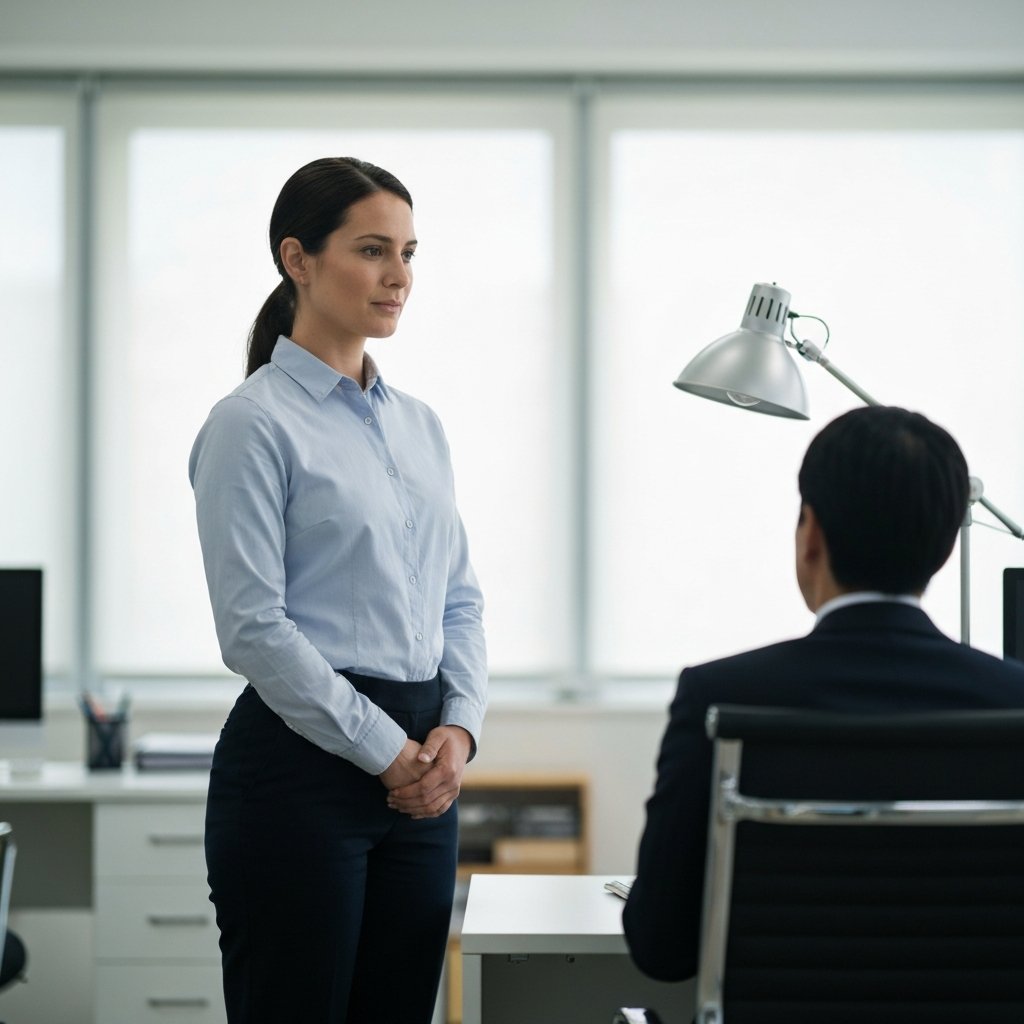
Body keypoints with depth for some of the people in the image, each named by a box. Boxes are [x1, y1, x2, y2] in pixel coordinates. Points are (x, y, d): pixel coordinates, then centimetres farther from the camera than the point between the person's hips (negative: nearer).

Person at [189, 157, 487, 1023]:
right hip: (302, 763, -7)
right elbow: (254, 626, -14)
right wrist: (386, 750, -12)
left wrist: (459, 727, -1)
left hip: (420, 774, 7)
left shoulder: (419, 425, 15)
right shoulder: (254, 423, -7)